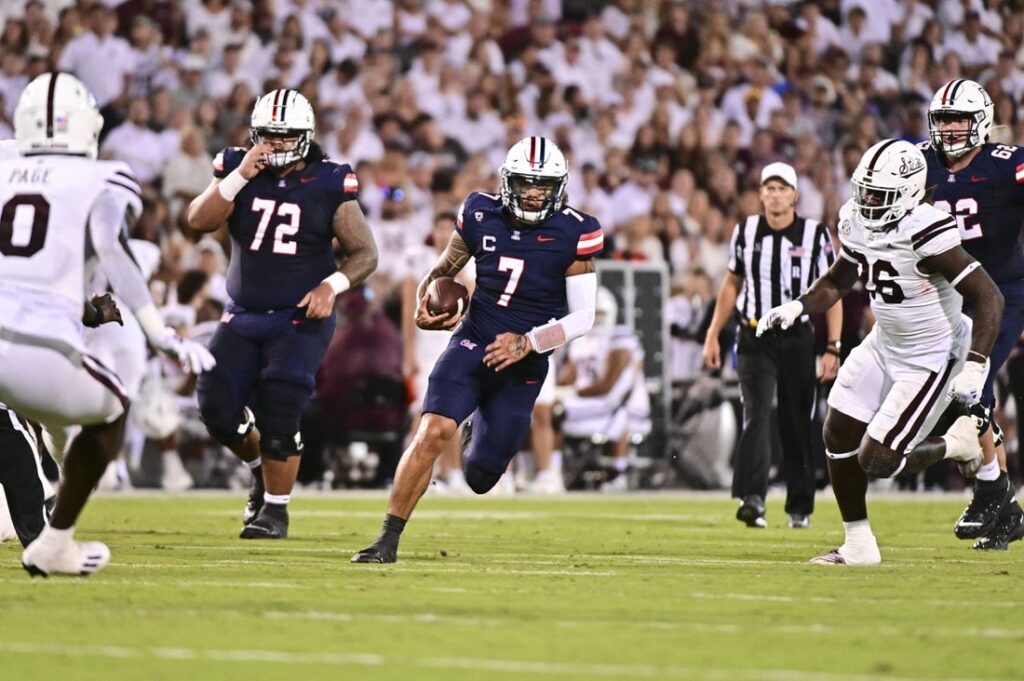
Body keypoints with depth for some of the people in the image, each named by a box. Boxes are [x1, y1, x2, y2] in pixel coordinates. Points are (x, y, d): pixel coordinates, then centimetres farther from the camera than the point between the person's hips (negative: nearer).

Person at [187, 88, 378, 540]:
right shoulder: (238, 172, -1)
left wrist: (331, 286, -18)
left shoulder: (328, 186, -7)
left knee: (277, 417, -11)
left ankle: (275, 510, 6)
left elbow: (365, 254, -1)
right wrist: (240, 176, -22)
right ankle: (262, 468, 28)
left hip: (299, 320, -3)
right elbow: (198, 221, -15)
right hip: (242, 317, 3)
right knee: (217, 409, -2)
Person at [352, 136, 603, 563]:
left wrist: (526, 343, -20)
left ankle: (481, 437, 47)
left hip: (523, 364, 0)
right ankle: (388, 539, -15)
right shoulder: (481, 215, -3)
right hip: (472, 345, 0)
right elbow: (445, 268, 14)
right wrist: (424, 301, -8)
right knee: (433, 432, -24)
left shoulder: (574, 235, -10)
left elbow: (583, 317, -9)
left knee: (480, 477, 7)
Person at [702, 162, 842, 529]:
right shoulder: (745, 232, 3)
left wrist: (833, 348, -8)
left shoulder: (815, 235, -4)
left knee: (797, 426, 5)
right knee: (757, 415, -15)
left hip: (798, 340, -1)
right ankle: (752, 499, -26)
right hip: (755, 339, 1)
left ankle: (800, 507, 18)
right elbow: (731, 285, 15)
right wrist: (713, 335, 10)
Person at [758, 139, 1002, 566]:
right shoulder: (856, 223, -6)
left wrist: (974, 367, -33)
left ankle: (958, 442, 15)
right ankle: (858, 545, 22)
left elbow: (988, 297, -26)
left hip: (929, 361, -8)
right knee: (838, 436, 7)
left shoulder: (924, 235, -29)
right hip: (883, 345, 8)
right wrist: (798, 307, -4)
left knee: (875, 461, -10)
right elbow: (838, 281, 15)